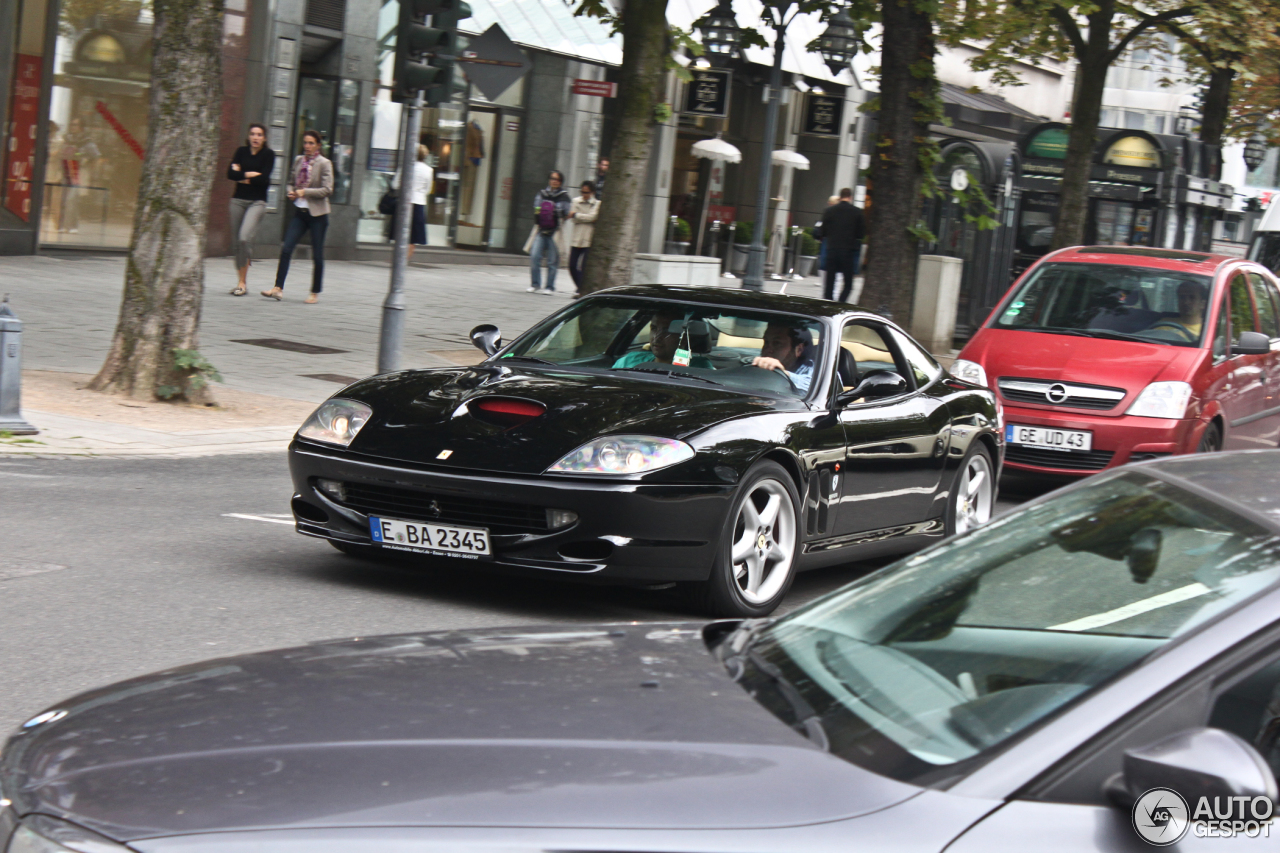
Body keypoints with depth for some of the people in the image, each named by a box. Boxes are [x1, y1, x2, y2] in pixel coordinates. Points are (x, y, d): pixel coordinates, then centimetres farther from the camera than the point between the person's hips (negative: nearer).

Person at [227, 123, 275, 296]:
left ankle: (243, 282, -14)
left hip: (257, 202, -4)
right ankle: (241, 280, 17)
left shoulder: (268, 154, -2)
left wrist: (241, 176, -6)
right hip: (238, 199, 4)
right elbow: (230, 173, -3)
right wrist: (250, 174, -10)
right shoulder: (242, 151, 7)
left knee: (245, 237, -22)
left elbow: (263, 180, -14)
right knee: (236, 241, 4)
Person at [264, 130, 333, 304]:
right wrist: (291, 192, -3)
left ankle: (315, 293, 14)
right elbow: (292, 182, 19)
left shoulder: (324, 164, -7)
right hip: (300, 212, 5)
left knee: (317, 255, 3)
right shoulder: (298, 160, 8)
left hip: (317, 213, -5)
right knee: (286, 249, -6)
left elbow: (327, 190, -13)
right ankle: (278, 288, -6)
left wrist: (305, 192, -17)